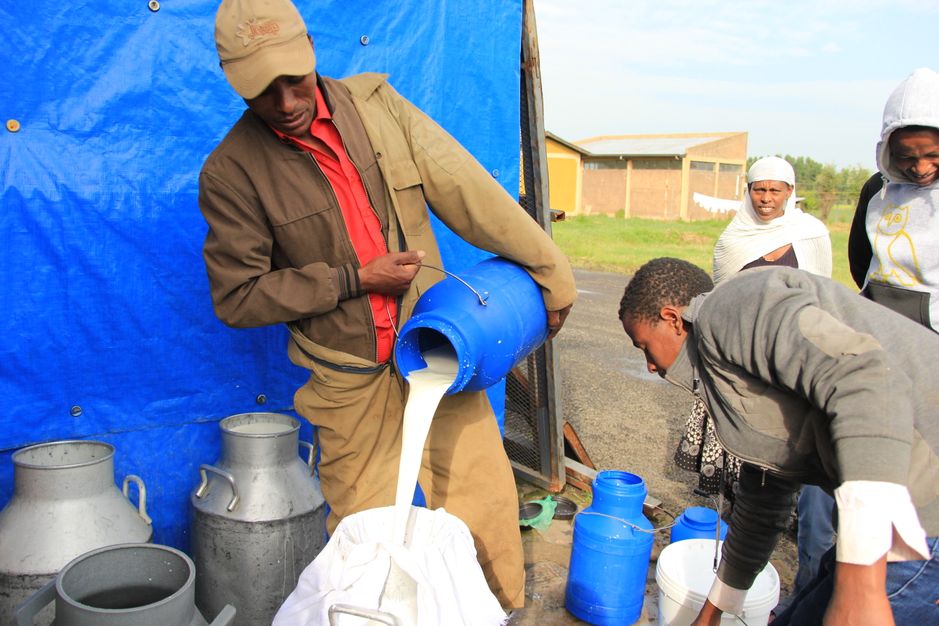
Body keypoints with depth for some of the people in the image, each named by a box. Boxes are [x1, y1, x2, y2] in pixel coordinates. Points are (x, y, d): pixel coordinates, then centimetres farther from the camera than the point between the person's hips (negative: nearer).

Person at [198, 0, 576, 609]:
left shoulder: (376, 102, 0)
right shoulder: (231, 170, -7)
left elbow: (471, 194, 0)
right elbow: (237, 296, -6)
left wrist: (551, 270, 2)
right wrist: (353, 280, -12)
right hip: (350, 379, -2)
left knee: (485, 502, 5)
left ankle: (501, 608, 28)